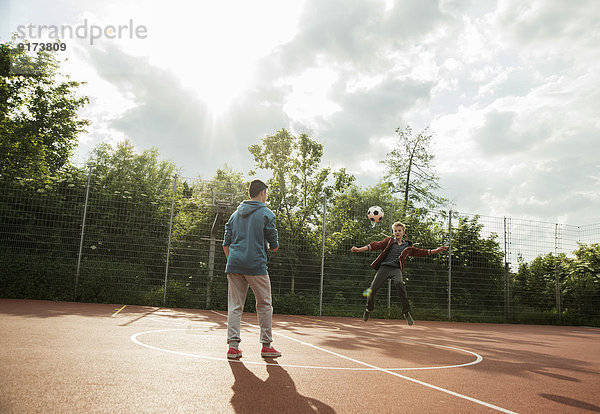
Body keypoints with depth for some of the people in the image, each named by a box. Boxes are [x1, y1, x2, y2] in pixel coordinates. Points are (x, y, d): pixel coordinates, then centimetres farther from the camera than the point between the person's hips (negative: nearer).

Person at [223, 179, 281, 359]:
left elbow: (226, 244, 12)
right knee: (264, 305, 8)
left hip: (234, 265, 5)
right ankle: (266, 345, 12)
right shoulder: (266, 214, 0)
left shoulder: (235, 214, 15)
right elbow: (274, 247, -1)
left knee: (235, 306, 7)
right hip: (256, 266, -4)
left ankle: (233, 346, 4)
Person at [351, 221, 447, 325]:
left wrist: (436, 250, 11)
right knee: (372, 289, -10)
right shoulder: (389, 241, 15)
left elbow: (421, 252, 19)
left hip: (396, 269, 0)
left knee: (399, 284, -33)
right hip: (384, 267, 0)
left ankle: (406, 312, -24)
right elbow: (376, 245, 5)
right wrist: (359, 249, -7)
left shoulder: (407, 246, 19)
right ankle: (369, 309, 21)